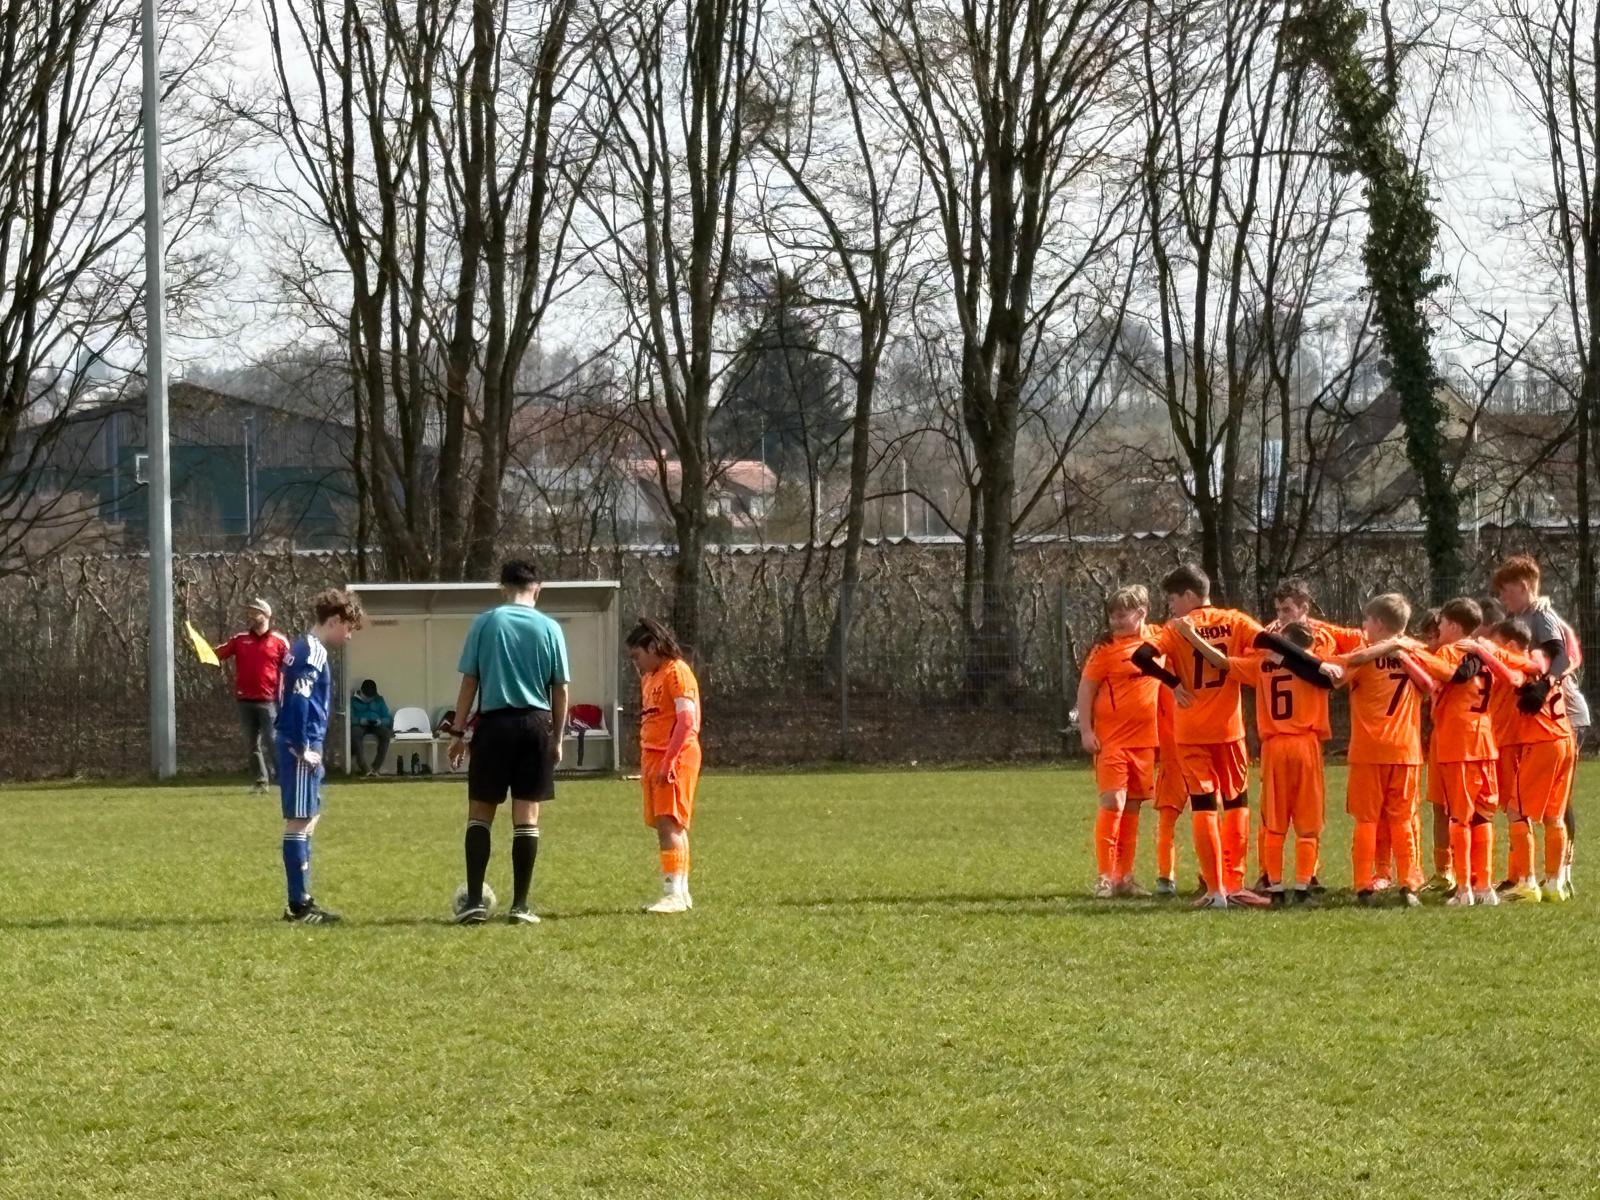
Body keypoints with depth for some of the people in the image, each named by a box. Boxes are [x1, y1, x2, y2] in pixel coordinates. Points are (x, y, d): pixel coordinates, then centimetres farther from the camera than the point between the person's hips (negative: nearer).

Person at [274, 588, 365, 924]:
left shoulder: (303, 647, 16)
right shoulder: (314, 653, -14)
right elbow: (299, 701, -23)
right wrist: (303, 748, -20)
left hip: (299, 747, 10)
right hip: (302, 748, -10)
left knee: (307, 820, 14)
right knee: (299, 821, -7)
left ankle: (302, 901, 18)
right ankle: (298, 905, -6)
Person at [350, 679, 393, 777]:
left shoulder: (379, 700, 20)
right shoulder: (353, 700, 13)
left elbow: (388, 718, 13)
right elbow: (350, 717, 1)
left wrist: (380, 721, -9)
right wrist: (360, 720, -17)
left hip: (376, 725, 2)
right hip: (359, 725, -2)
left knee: (386, 734, -34)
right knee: (355, 735, -39)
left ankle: (376, 767, -39)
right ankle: (364, 769, -47)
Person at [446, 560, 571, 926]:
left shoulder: (485, 623, 0)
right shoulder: (549, 628, 3)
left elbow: (469, 681, 0)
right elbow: (561, 690, 4)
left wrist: (458, 732, 5)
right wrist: (558, 738, 14)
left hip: (494, 722, -1)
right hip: (536, 724, 1)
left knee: (480, 813, 7)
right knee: (527, 817, 4)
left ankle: (475, 901, -2)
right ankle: (520, 906, 4)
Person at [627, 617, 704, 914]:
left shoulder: (677, 672, -10)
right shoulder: (648, 678, 19)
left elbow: (686, 720, -18)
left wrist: (668, 761, -22)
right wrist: (645, 763, 14)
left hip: (676, 757, -9)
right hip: (653, 757, 9)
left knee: (669, 824, -15)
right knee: (664, 826, 8)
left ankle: (674, 894, -19)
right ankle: (681, 892, 13)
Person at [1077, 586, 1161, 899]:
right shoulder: (1106, 648, -6)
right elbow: (1086, 688, -5)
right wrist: (1086, 730, -13)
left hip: (1144, 739, 5)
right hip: (1111, 739, -5)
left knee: (1132, 806, 9)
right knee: (1113, 802, -12)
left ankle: (1124, 877, 16)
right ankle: (1104, 876, -8)